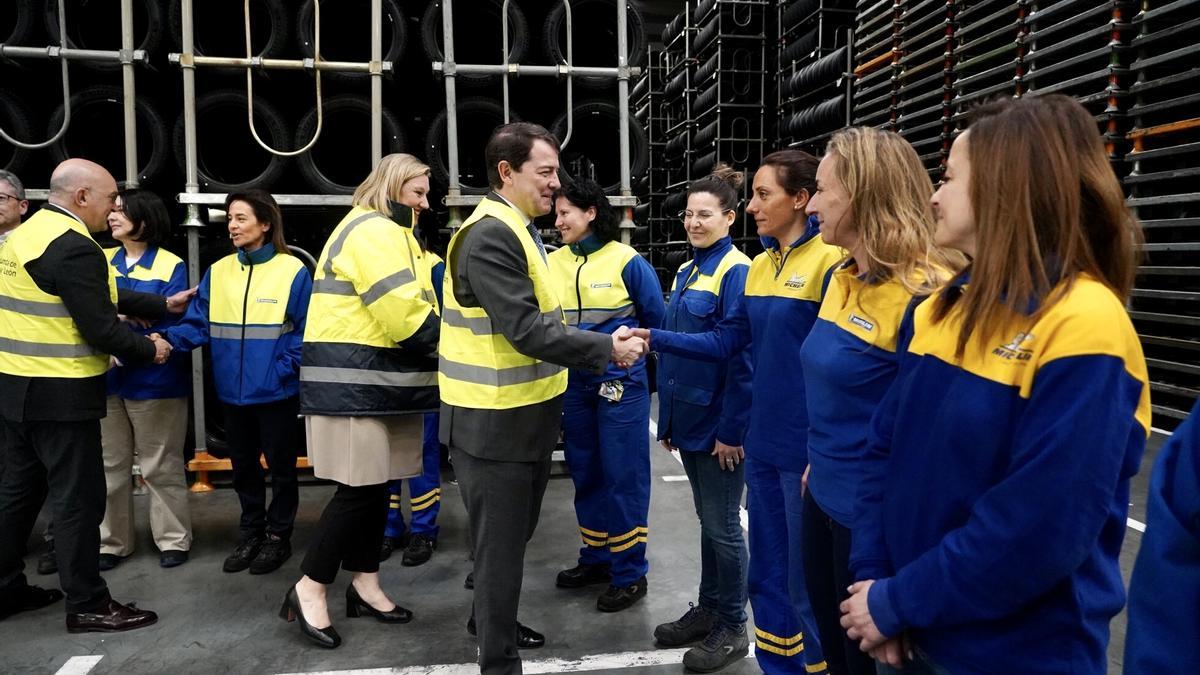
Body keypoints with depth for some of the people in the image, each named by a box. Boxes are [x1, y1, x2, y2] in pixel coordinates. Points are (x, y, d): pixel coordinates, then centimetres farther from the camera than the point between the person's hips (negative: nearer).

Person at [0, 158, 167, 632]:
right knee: (77, 498, 0)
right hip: (59, 394, -10)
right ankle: (87, 604, 10)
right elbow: (100, 329, -21)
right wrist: (149, 350, -5)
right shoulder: (74, 247, -20)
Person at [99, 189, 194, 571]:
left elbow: (175, 324, -11)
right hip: (106, 378, 4)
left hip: (154, 380, -4)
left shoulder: (171, 266, -5)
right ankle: (111, 542, 26)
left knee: (160, 466, 5)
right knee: (110, 465, 13)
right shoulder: (101, 261, 9)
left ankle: (173, 540, 19)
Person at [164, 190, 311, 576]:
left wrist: (283, 371, -17)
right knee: (243, 467, 18)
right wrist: (169, 339, -18)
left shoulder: (293, 272, -10)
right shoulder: (218, 272, 4)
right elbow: (199, 324, 0)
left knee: (281, 467, 10)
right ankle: (251, 534, 34)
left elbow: (304, 333, -9)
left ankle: (278, 537, 27)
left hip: (277, 392, -5)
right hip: (233, 391, 5)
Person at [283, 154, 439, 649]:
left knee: (376, 485, 13)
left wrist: (434, 337, 5)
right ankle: (309, 589, 7)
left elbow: (405, 307, 20)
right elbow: (404, 315, -21)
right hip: (353, 380, -11)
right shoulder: (373, 231, -13)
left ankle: (364, 585, 23)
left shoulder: (384, 231, 23)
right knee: (359, 489, -7)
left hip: (376, 378, 11)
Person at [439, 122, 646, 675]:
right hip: (496, 422, -10)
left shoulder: (516, 231, 13)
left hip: (524, 415, 10)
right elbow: (527, 330, -26)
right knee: (501, 543, 3)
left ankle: (492, 619, 44)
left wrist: (598, 349, 9)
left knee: (511, 535, 24)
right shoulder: (490, 236, -20)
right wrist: (606, 348, -20)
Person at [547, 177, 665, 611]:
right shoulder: (552, 264, 2)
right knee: (585, 475, 16)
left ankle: (630, 574, 16)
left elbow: (657, 321, 0)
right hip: (572, 385, 5)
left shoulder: (627, 262, -9)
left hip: (620, 385, -5)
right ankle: (596, 559, 33)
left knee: (623, 478, 3)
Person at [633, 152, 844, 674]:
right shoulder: (759, 266, 9)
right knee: (766, 573, 18)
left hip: (807, 449, -7)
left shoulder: (829, 262, -14)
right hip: (762, 443, 7)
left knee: (806, 582, 7)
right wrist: (655, 338, 1)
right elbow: (728, 342, 10)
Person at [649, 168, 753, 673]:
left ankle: (732, 627, 21)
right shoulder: (686, 272, 11)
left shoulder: (736, 272, -14)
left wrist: (733, 428, -19)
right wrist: (668, 418, 14)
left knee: (722, 525, 5)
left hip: (719, 423, -8)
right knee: (707, 520, 18)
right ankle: (709, 608, 32)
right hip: (689, 418, 8)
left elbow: (741, 356, -18)